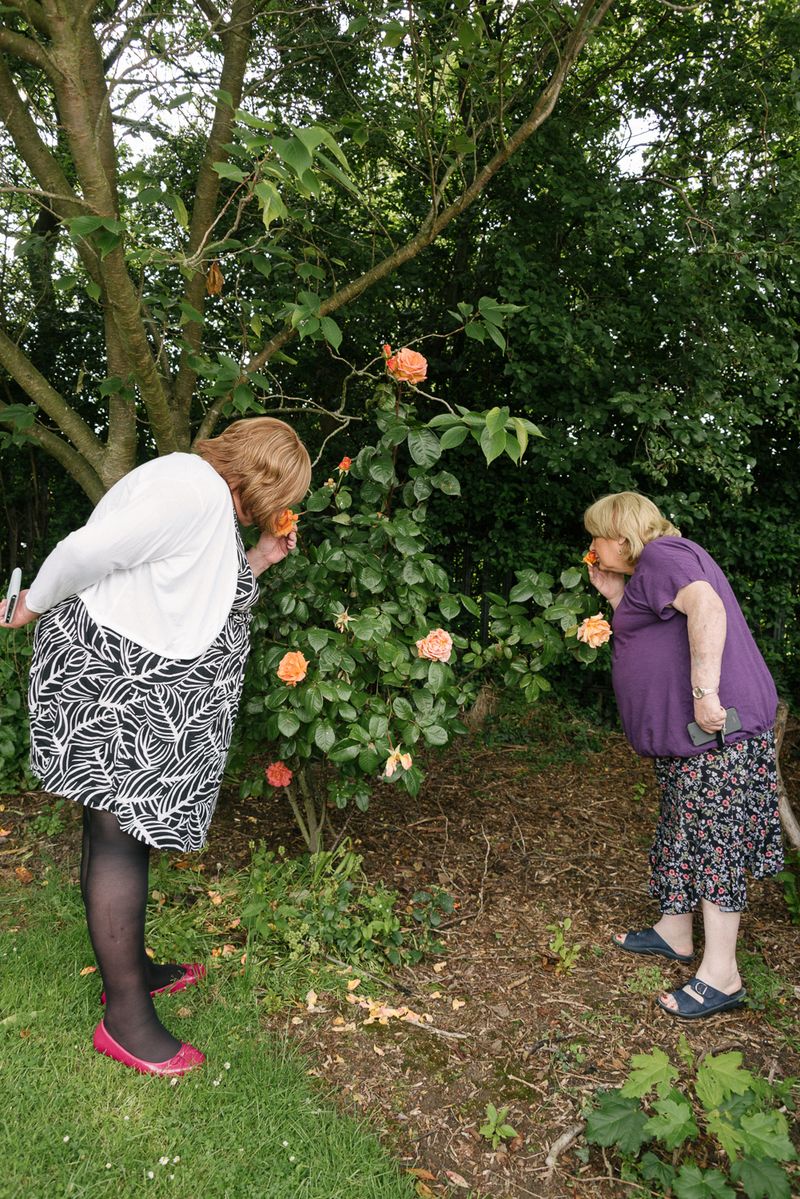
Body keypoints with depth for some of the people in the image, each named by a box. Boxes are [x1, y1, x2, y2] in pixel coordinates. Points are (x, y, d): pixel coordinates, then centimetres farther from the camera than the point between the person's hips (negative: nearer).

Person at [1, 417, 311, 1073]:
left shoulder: (210, 500, 18)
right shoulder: (195, 488, -17)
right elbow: (87, 551, -23)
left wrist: (256, 561, 10)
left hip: (139, 690, 11)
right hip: (110, 679, -11)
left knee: (115, 832, 18)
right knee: (121, 836, -5)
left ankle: (129, 967, 30)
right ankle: (126, 1016, 6)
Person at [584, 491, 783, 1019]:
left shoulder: (662, 554, -11)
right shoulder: (646, 574, 22)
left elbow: (706, 608, -29)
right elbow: (650, 635, 22)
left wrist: (705, 693, -33)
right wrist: (617, 597, 16)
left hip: (718, 728, -11)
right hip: (688, 737, 11)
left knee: (713, 842, -4)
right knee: (681, 832, 19)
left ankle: (721, 977, 6)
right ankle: (674, 935, 34)